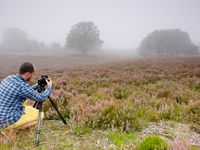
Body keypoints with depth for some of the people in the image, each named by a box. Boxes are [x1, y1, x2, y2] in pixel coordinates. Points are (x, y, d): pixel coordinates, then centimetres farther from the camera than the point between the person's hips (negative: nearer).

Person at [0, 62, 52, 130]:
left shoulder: (9, 78, 2)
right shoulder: (22, 86, -23)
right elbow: (41, 98, -10)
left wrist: (38, 84, 20)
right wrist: (49, 87, 5)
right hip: (9, 121, -9)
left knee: (30, 109, 27)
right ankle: (10, 130, 1)